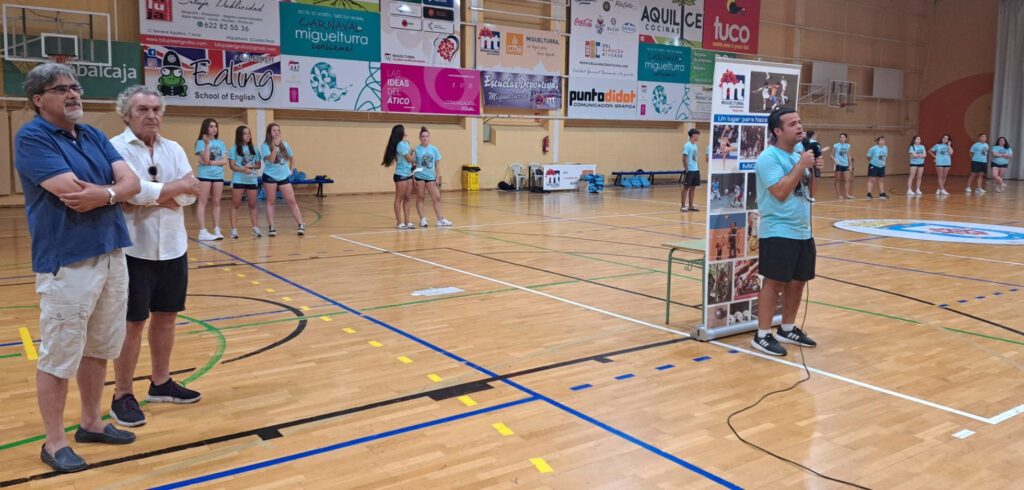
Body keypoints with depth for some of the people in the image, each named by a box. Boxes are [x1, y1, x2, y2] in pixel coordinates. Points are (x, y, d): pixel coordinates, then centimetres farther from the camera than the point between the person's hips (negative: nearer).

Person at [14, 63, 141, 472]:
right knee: (58, 356, 2)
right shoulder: (31, 138, -9)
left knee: (99, 348, 16)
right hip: (66, 262, -7)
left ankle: (91, 423, 31)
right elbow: (72, 191, -21)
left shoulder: (94, 135, 12)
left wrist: (104, 195, -18)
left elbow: (132, 182, 1)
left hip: (111, 254, 7)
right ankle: (54, 441, 16)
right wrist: (113, 188, -6)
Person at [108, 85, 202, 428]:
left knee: (166, 316, 14)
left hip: (173, 248, 6)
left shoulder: (174, 149, 8)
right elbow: (135, 193, -23)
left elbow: (190, 195, -5)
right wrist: (178, 186, -13)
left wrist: (155, 192, -18)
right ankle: (123, 396, 14)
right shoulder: (115, 149, -9)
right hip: (134, 250, -6)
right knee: (133, 323, 1)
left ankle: (160, 383, 29)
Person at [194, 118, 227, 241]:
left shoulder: (220, 143, 10)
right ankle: (203, 231, -8)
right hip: (205, 175, -4)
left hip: (218, 175, 5)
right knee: (202, 202, -4)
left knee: (216, 202, 6)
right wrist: (207, 144, -18)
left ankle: (217, 230, 8)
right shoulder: (201, 142, -3)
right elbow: (206, 160, -14)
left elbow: (225, 161, 2)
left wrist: (212, 162, -11)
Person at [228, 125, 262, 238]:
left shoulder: (254, 149, 10)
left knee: (252, 205, 7)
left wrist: (251, 166, -9)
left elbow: (259, 165, 12)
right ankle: (234, 229, 1)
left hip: (252, 180, 3)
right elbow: (232, 165, -5)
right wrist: (244, 170, -20)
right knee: (235, 205, -1)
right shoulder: (234, 148, 0)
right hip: (238, 180, -3)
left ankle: (255, 228, 11)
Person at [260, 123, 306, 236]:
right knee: (270, 201, 3)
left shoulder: (284, 144, 7)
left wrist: (291, 169, 11)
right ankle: (271, 227, 7)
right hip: (270, 176, -3)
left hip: (284, 177, 3)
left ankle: (301, 225, -2)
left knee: (292, 201, -2)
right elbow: (271, 159, -20)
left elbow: (292, 157, 21)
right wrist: (275, 145, -21)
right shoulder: (265, 146, -6)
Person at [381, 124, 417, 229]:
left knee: (406, 198, 9)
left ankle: (407, 222, 13)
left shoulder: (406, 143, 10)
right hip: (401, 175, -8)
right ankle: (399, 223, 3)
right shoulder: (401, 145, -16)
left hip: (408, 174, 8)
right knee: (399, 199, -1)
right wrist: (414, 152, 5)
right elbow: (410, 159, -11)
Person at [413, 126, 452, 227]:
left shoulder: (434, 149, 5)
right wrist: (413, 177, -8)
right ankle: (422, 219, 9)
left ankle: (440, 219, 8)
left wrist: (437, 177, 5)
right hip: (420, 176, -3)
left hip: (431, 177, 3)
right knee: (420, 198, 3)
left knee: (436, 198, 2)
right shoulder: (416, 149, -3)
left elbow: (436, 165, 9)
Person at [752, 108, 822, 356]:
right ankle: (762, 336, 0)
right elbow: (780, 192, -22)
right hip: (778, 232, -9)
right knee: (774, 282, -7)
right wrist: (801, 166, -17)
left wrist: (813, 170, 1)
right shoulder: (769, 157, -12)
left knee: (798, 281, 13)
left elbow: (809, 189, 19)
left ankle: (788, 329, 26)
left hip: (802, 231, 9)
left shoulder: (797, 156, 14)